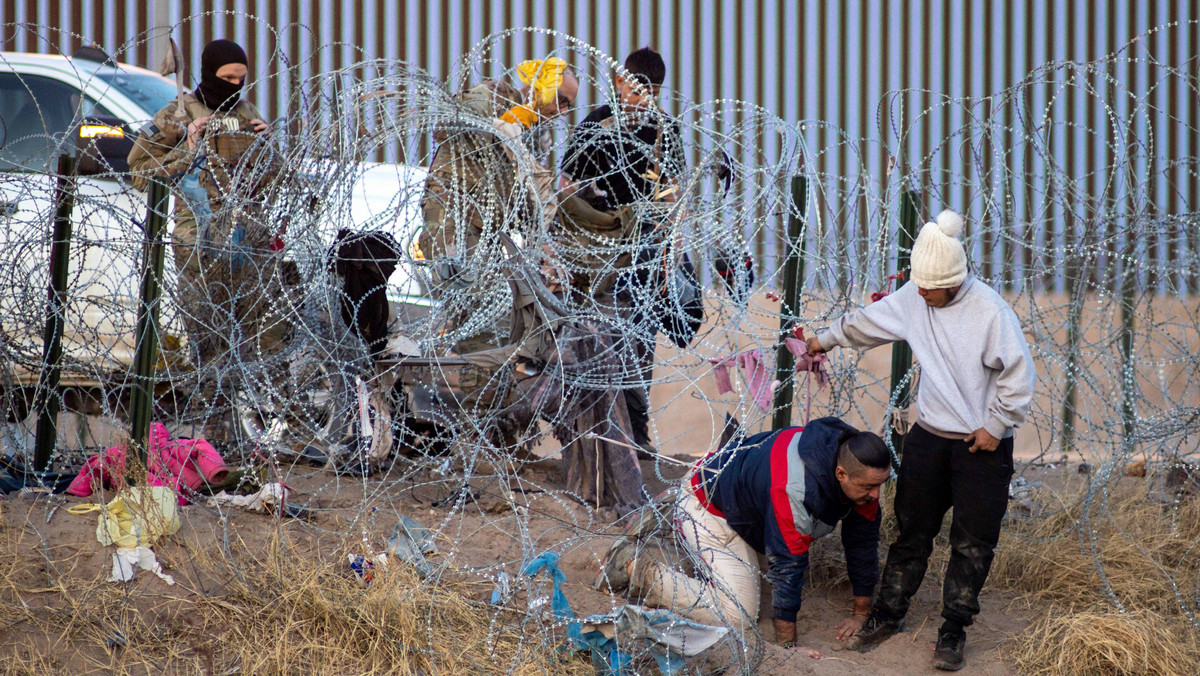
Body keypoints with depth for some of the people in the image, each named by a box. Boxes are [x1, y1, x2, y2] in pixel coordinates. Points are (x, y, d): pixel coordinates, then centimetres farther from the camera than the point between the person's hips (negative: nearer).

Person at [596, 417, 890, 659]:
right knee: (737, 616, -18)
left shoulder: (862, 470, -18)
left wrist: (861, 614, 0)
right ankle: (635, 570, -8)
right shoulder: (795, 487, -42)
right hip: (709, 505, -9)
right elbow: (787, 566, -37)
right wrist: (787, 646, -32)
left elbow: (863, 540, -6)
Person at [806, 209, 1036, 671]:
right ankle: (888, 614, 26)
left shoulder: (991, 312, -20)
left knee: (972, 544, 2)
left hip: (983, 444, -5)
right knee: (912, 531, 13)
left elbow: (1018, 376, -15)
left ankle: (953, 631, 13)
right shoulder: (913, 300, -3)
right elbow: (868, 322, 16)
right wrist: (827, 339, 28)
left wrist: (994, 428, -11)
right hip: (929, 437, 5)